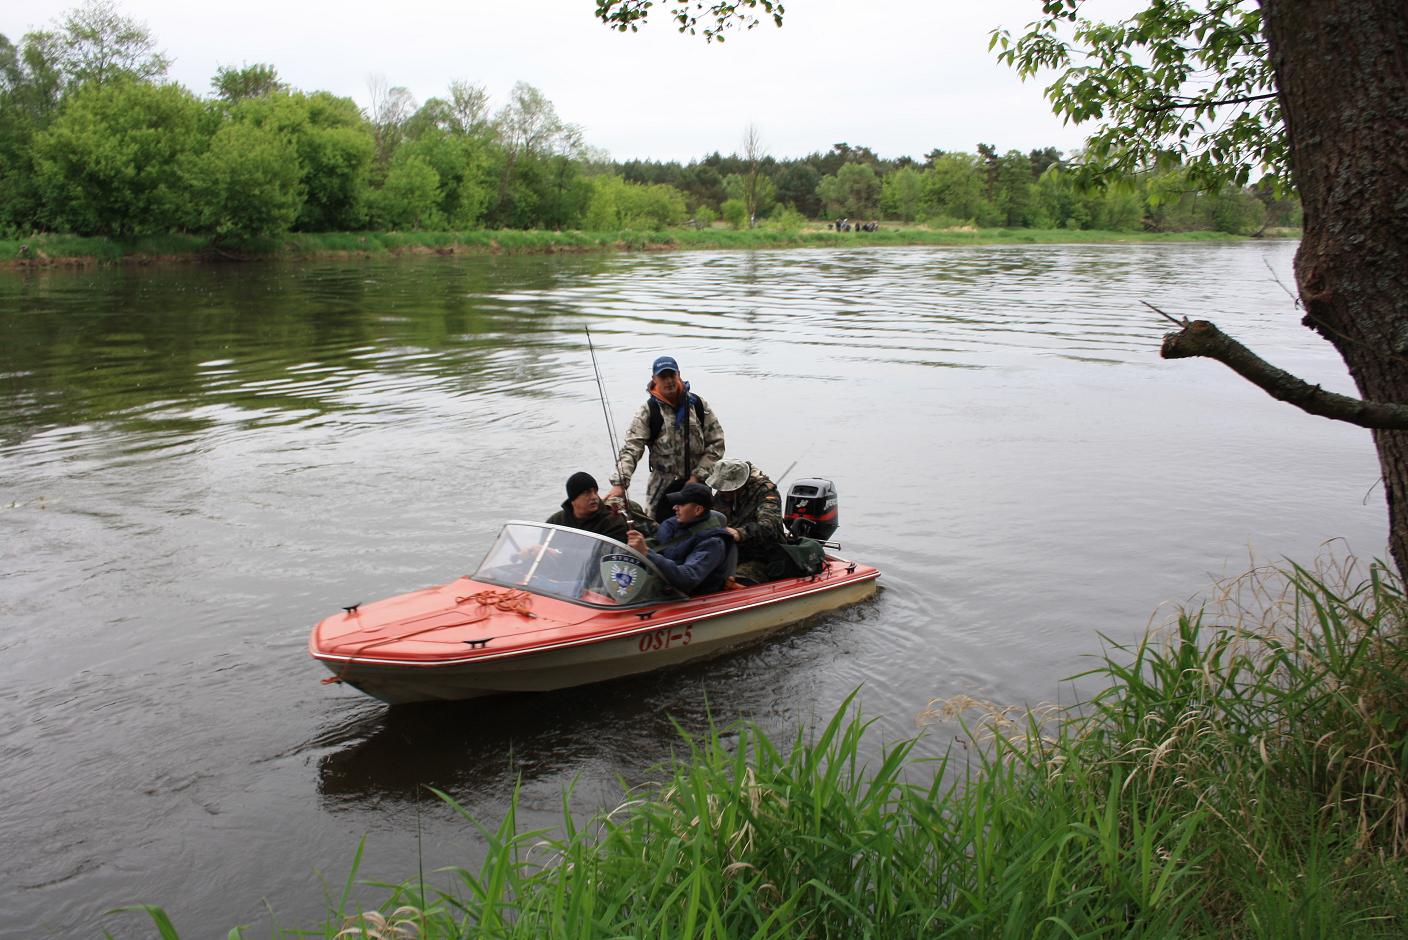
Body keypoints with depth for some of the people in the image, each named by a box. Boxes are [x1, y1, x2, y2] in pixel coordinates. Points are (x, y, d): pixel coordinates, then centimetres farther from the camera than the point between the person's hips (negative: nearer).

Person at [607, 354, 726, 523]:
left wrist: (698, 475, -7)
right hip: (663, 488, -2)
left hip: (697, 484, 2)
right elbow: (631, 449, -15)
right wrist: (619, 484, -29)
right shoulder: (648, 411, -6)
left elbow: (716, 443, 2)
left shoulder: (698, 405, 0)